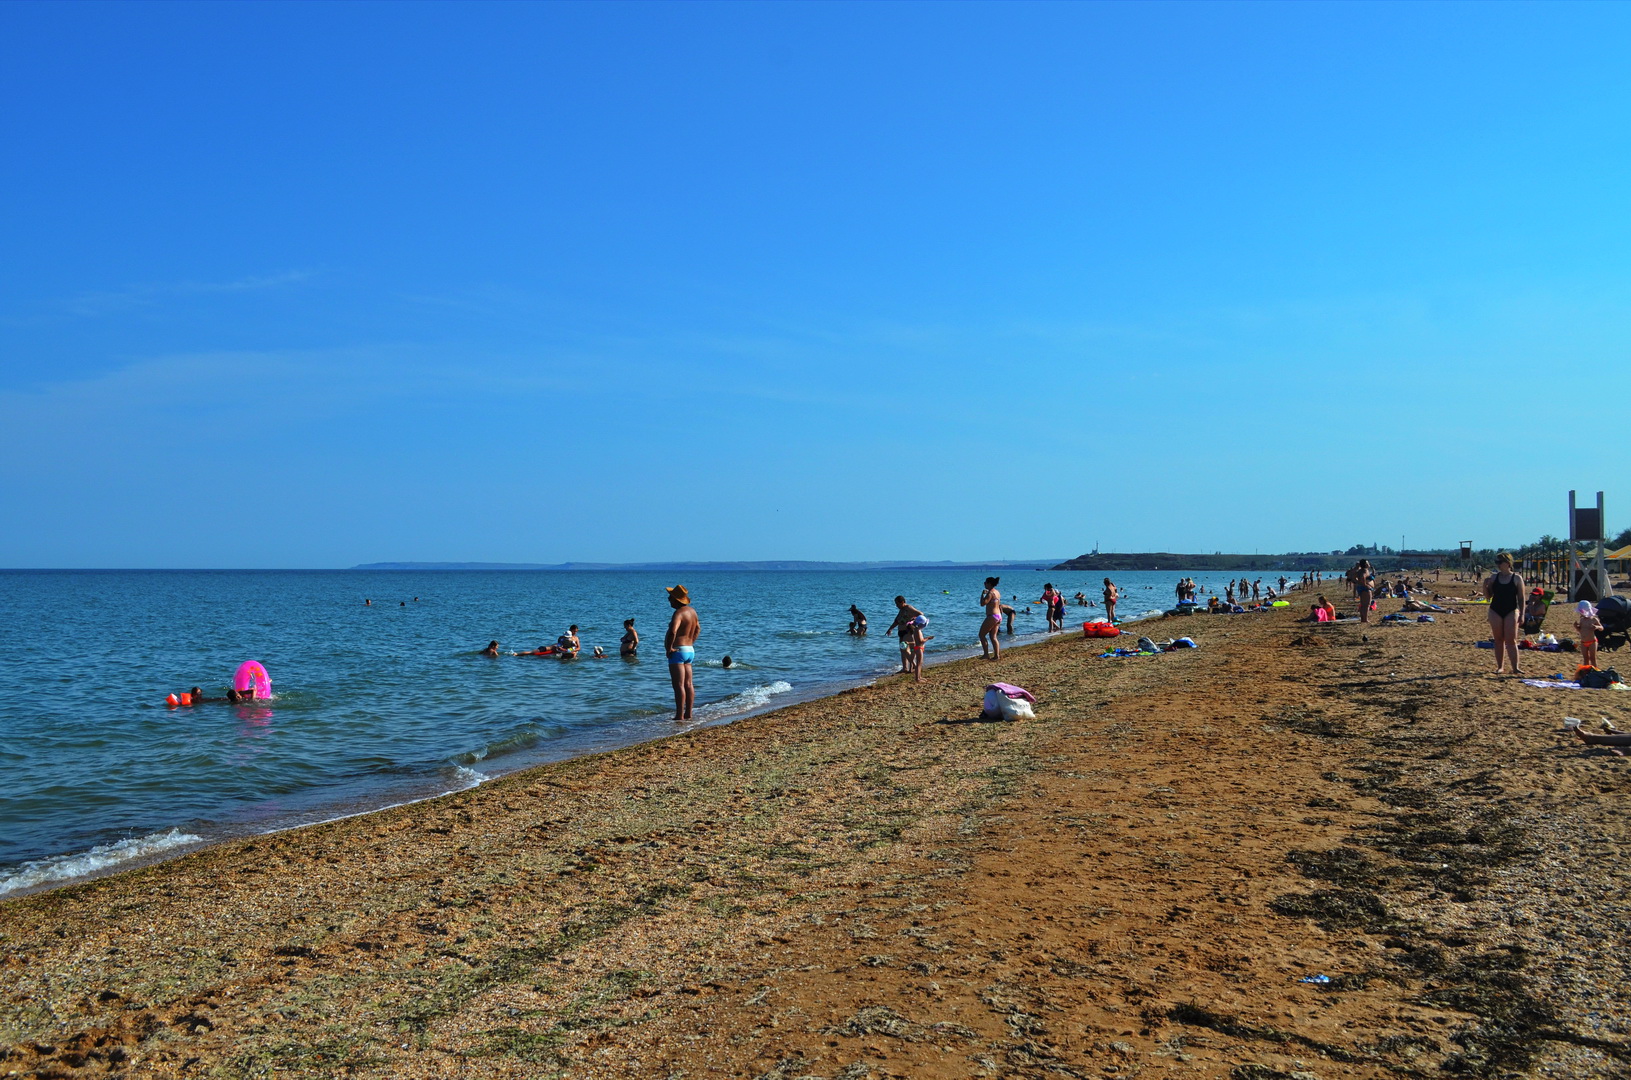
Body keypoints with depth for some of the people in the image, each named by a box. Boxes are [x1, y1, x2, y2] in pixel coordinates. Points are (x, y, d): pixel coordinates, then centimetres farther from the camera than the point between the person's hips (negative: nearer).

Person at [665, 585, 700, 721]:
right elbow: (698, 629, 26)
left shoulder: (679, 613, -18)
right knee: (688, 684, 11)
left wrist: (669, 648, -22)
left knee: (679, 685, -8)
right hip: (690, 650, 9)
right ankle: (688, 714, 16)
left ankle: (679, 716, -9)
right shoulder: (692, 610, 10)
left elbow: (673, 632, -34)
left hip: (677, 651, -9)